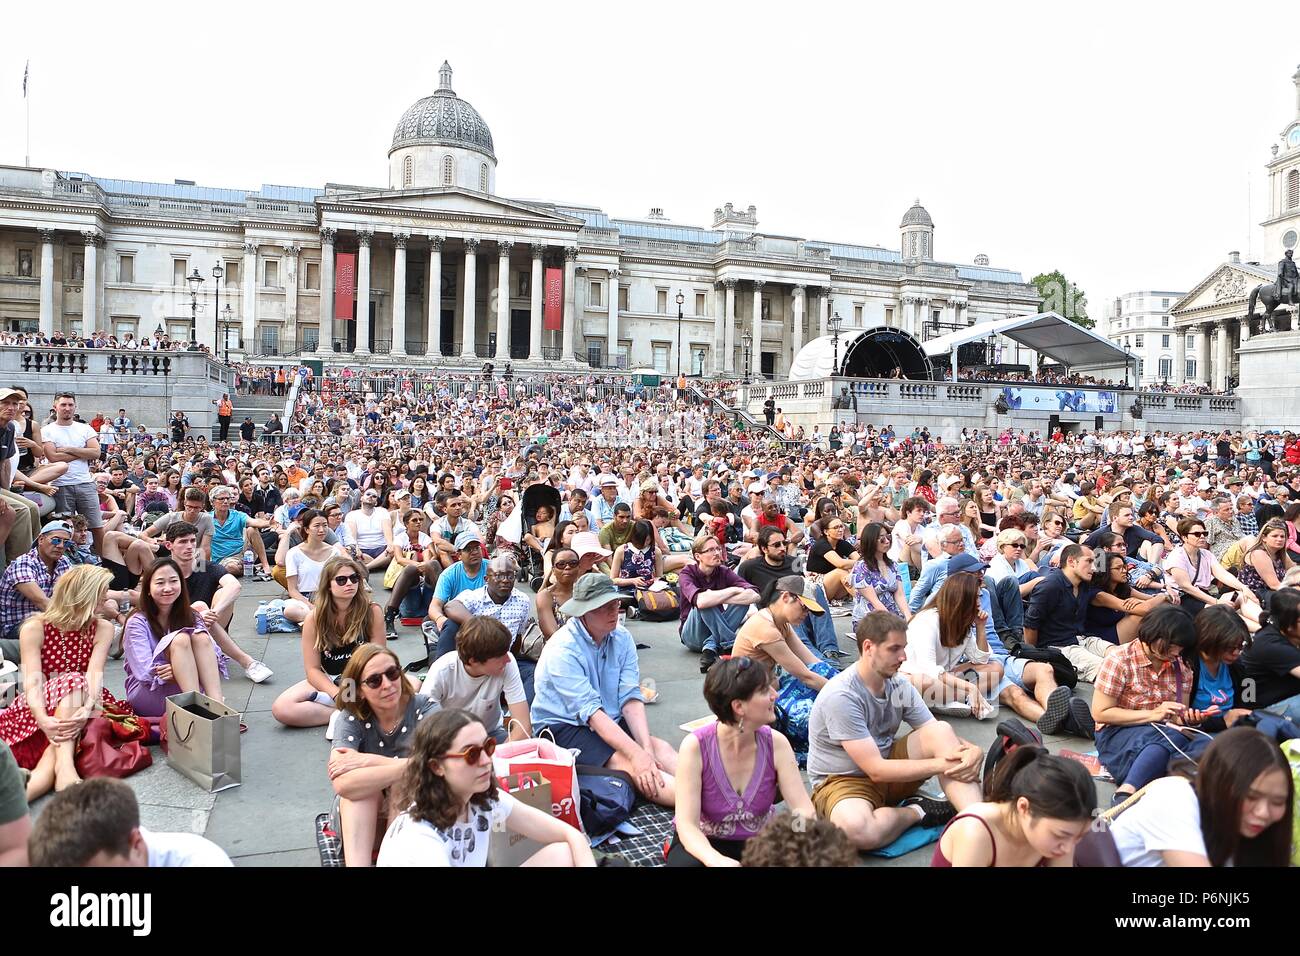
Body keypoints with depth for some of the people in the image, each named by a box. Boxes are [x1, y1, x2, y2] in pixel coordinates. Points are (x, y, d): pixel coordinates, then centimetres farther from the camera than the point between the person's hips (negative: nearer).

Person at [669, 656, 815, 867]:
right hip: (706, 842, -3)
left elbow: (804, 809, -15)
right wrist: (716, 859, -45)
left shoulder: (776, 744, -13)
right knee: (686, 863, -37)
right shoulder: (695, 746, -22)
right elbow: (687, 824, -25)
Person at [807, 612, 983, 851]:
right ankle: (917, 811, -11)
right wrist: (941, 764, -24)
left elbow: (937, 735, -2)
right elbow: (876, 770, -26)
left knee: (943, 730, -16)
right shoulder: (841, 696, -25)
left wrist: (973, 751, -24)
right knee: (856, 829, -41)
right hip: (843, 781, -6)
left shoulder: (900, 685, -3)